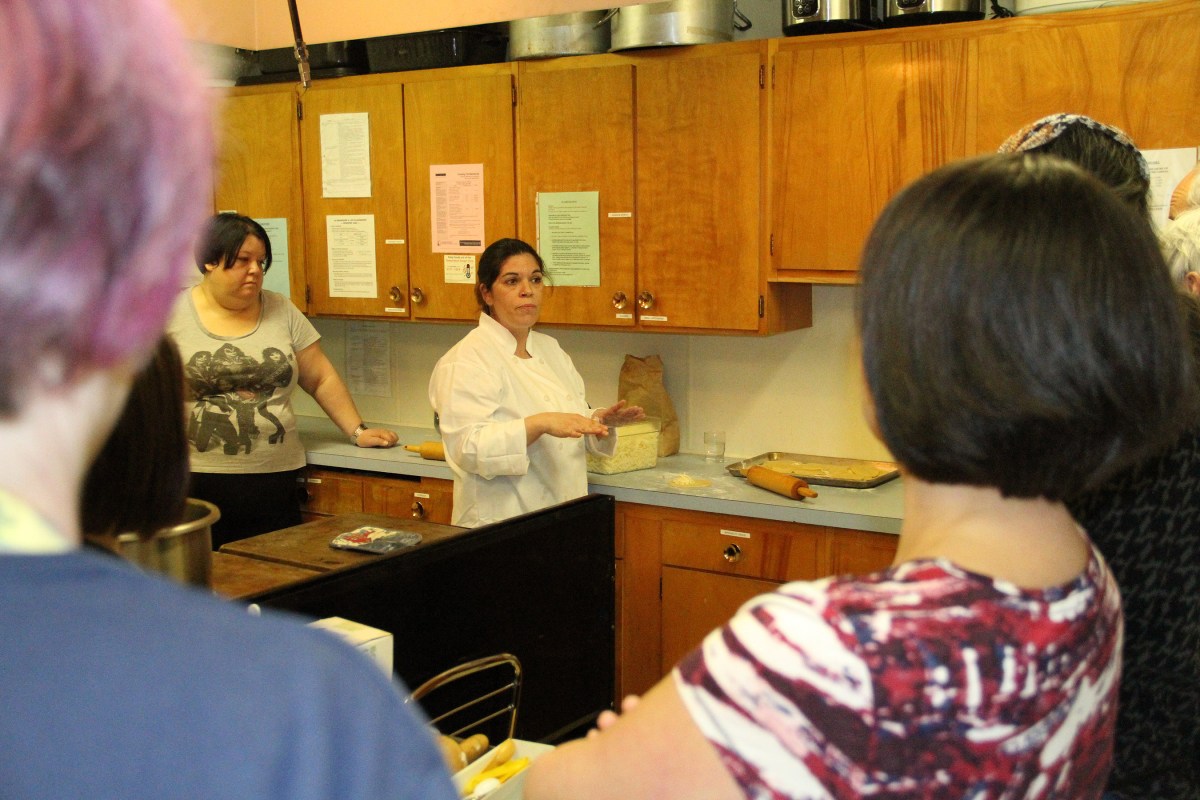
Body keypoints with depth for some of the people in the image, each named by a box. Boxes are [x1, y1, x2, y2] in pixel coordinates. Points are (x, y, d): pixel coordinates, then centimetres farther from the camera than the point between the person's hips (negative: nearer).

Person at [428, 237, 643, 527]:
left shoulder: (549, 349, 12)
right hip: (499, 526, -7)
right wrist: (540, 424, -32)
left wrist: (600, 420, -2)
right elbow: (469, 448, -23)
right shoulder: (467, 360, -12)